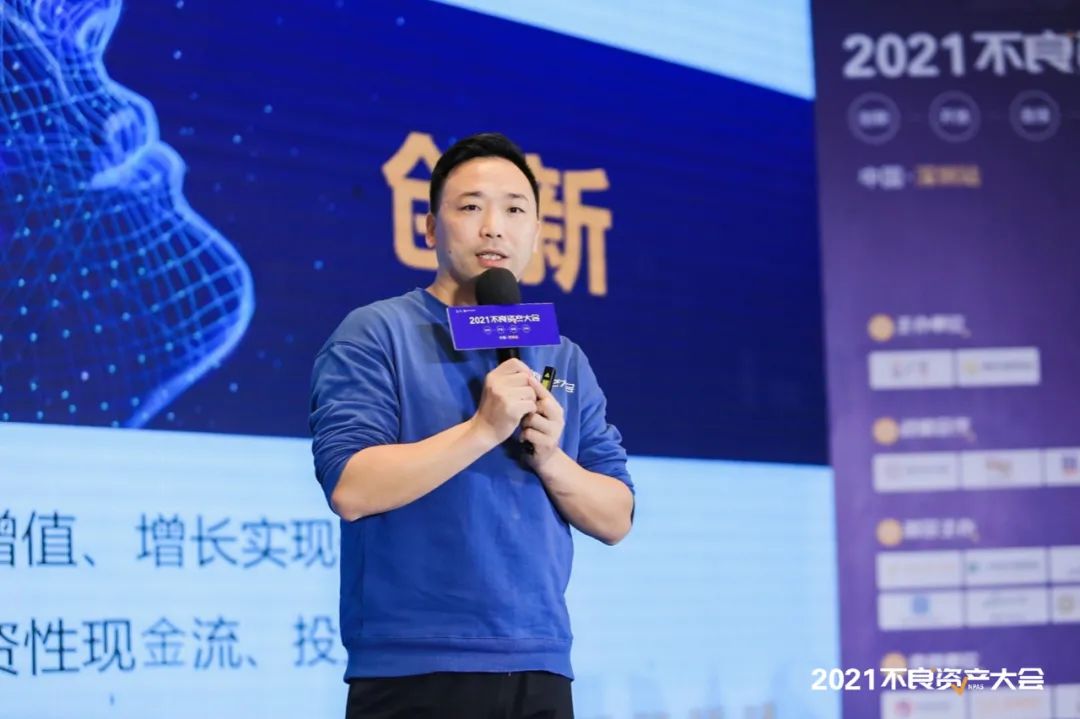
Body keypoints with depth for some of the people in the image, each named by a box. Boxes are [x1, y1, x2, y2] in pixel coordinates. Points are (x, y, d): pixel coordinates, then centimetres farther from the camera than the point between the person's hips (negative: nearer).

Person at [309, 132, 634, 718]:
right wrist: (483, 428, -18)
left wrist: (549, 456, -8)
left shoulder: (565, 362, 14)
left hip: (539, 670, 5)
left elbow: (615, 518, 10)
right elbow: (349, 488, -14)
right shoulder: (375, 335, -2)